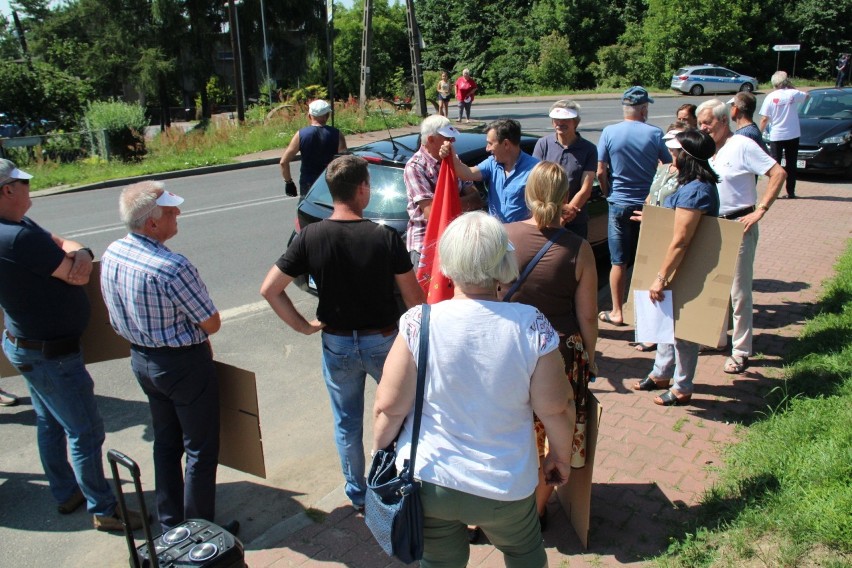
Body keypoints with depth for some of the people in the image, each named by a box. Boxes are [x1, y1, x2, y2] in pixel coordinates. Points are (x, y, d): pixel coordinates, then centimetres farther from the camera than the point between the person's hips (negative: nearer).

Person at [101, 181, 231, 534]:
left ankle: (170, 524, 37)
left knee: (165, 444, 23)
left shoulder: (111, 255, -4)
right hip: (184, 365, -8)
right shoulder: (172, 267, -29)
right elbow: (212, 323, -19)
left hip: (140, 359, 8)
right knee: (200, 451, 9)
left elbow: (118, 315, 10)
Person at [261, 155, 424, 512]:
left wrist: (303, 326, -2)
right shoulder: (385, 236, -17)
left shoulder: (311, 237, -12)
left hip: (337, 344, 2)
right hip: (382, 341, -1)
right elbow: (414, 298, -12)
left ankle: (358, 495, 35)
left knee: (347, 423, 19)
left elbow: (269, 289, -12)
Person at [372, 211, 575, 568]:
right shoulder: (532, 325, -18)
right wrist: (561, 456, 10)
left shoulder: (419, 324, -19)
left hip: (427, 482, 0)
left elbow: (388, 409, -12)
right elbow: (556, 409, -10)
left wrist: (381, 453, 7)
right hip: (507, 485, 0)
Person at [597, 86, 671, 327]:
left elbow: (600, 172, -6)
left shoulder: (609, 133, -6)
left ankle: (617, 312, 14)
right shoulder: (654, 133, -5)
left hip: (619, 205, 0)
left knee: (619, 262, 8)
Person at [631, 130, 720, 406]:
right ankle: (661, 374, 36)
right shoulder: (703, 184, 7)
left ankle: (682, 389, 20)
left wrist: (661, 278, -25)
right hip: (681, 269, 10)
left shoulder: (693, 191, -26)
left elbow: (680, 241, -28)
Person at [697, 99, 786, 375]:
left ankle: (741, 351, 9)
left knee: (739, 292, -1)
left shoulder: (742, 146, -11)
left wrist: (760, 211, -19)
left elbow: (779, 173, -16)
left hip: (738, 225, -7)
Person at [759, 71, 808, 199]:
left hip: (776, 136, -1)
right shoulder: (793, 94, -4)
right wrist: (792, 87, 19)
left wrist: (760, 133, 1)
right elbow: (806, 96, 20)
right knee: (791, 164, 8)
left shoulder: (771, 97, -8)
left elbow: (764, 119, -10)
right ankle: (790, 192, 10)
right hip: (792, 135, 1)